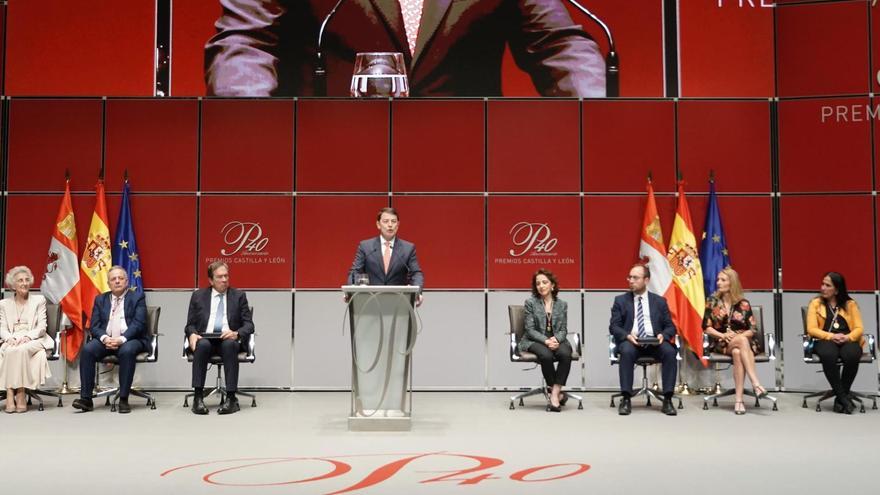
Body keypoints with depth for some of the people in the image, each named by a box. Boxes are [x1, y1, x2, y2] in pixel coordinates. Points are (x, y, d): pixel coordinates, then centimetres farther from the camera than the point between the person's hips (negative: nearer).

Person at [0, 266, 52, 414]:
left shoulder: (39, 300, 13)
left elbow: (42, 327, 4)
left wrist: (27, 336, -16)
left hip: (33, 341, -1)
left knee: (22, 350, -35)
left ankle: (21, 393, -33)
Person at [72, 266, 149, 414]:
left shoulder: (137, 298, 6)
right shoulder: (100, 299, 17)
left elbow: (138, 324, -7)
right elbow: (94, 326, 7)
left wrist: (122, 339, -23)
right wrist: (105, 338, -15)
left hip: (130, 340, -3)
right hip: (106, 340, 3)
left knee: (127, 351, -36)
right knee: (87, 349, -25)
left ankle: (123, 399, -30)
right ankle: (86, 398, -22)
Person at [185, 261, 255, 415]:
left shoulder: (239, 296, 11)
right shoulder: (198, 296, 14)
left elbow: (249, 325, 5)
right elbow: (190, 324, 13)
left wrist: (237, 333, -16)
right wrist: (192, 334, -11)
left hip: (229, 340, 0)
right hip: (205, 339, 1)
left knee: (229, 344, -36)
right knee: (202, 345, -35)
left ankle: (231, 398, -35)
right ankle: (198, 397, -32)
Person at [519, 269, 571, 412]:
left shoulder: (562, 304, 10)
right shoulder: (530, 302, 1)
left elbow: (563, 329, 8)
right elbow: (530, 329, -5)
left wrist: (556, 339, -15)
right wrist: (546, 341, -20)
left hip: (556, 340, 3)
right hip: (535, 341, -2)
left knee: (566, 354, -32)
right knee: (546, 355, -36)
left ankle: (554, 392, -26)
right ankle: (557, 391, -16)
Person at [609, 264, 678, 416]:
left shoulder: (659, 301, 15)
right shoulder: (620, 300, 12)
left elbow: (670, 326, 12)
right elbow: (614, 326, 4)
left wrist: (663, 335, -12)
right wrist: (627, 335, -17)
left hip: (654, 341, 1)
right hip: (630, 341, -1)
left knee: (669, 352, -31)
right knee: (627, 351, -36)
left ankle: (667, 400, -24)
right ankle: (626, 399, -29)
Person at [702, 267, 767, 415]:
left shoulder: (743, 304, 5)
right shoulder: (712, 301, 7)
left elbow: (752, 329, 2)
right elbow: (706, 327, 4)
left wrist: (736, 336, -15)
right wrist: (723, 335, -13)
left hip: (744, 342, 0)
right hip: (722, 344, 0)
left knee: (737, 353, -38)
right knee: (742, 341, -36)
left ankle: (739, 400, -43)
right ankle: (755, 383, -44)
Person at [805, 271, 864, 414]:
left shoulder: (850, 304, 13)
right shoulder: (815, 303, 10)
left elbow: (859, 328, 5)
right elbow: (812, 329, 0)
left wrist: (847, 337, -17)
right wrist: (831, 336, -17)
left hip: (847, 341, 1)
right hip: (825, 341, -1)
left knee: (852, 355, -36)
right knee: (828, 355, -39)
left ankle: (840, 397, -19)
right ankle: (844, 397, -27)